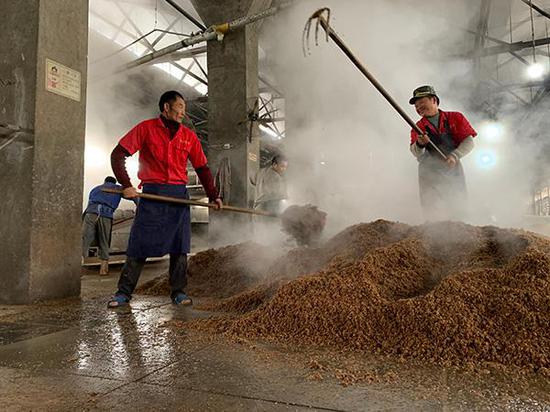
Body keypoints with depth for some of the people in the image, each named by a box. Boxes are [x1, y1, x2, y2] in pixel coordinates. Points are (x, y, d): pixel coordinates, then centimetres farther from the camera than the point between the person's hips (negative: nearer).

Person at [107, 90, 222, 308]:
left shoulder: (189, 136, 11)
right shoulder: (146, 128, 2)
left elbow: (202, 168, 16)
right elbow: (118, 155, -2)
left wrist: (213, 195, 9)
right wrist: (126, 185, -13)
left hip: (179, 195, 3)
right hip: (151, 194, -3)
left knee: (179, 245, 4)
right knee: (139, 243, 1)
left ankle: (178, 292, 15)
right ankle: (124, 292, 14)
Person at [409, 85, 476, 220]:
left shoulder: (455, 118, 10)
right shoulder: (417, 128, 12)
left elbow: (469, 142, 3)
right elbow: (417, 154, -3)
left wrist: (454, 155, -14)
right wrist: (420, 145, -25)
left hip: (453, 170, 0)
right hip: (429, 173, 0)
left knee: (458, 212, -3)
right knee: (433, 214, -7)